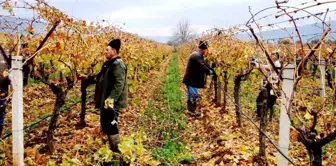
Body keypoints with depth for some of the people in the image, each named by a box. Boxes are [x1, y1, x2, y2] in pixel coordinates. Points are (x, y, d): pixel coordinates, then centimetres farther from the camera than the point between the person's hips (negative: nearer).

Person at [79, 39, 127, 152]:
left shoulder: (118, 65, -18)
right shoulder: (109, 64, 15)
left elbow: (119, 85, -27)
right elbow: (101, 78, 28)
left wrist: (111, 99, -31)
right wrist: (88, 77, 26)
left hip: (112, 103, -11)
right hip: (106, 101, 11)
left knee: (111, 127, -6)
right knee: (106, 126, 19)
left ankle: (117, 150, 6)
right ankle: (112, 147, 33)